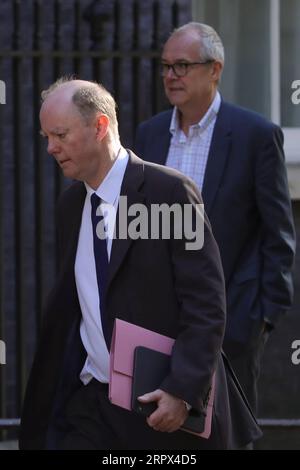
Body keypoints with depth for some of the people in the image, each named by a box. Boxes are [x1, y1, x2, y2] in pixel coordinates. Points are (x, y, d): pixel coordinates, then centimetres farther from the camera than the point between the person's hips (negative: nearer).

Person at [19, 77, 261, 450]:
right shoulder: (70, 206, 11)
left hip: (166, 407, -5)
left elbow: (207, 306, -14)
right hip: (87, 406, 6)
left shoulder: (170, 192, -11)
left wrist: (183, 390, -22)